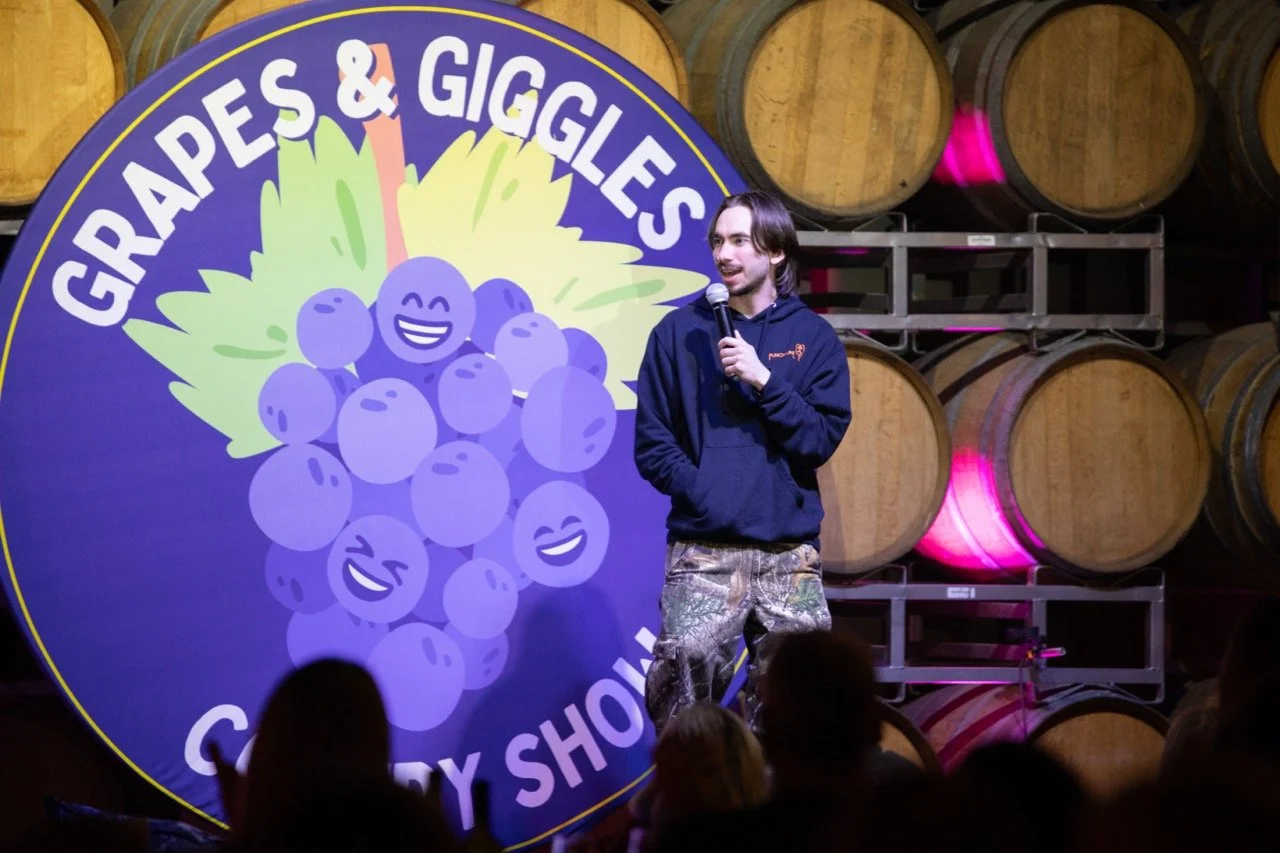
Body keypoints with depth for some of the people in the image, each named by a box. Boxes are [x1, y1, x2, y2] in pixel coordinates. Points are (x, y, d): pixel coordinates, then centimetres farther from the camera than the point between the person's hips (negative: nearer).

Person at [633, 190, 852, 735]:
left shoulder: (812, 337, 9)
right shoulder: (679, 332, 8)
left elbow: (822, 439, -2)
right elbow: (652, 443, 5)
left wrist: (764, 379, -12)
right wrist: (700, 492, -9)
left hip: (790, 556, 1)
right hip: (703, 554, -1)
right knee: (684, 667, -19)